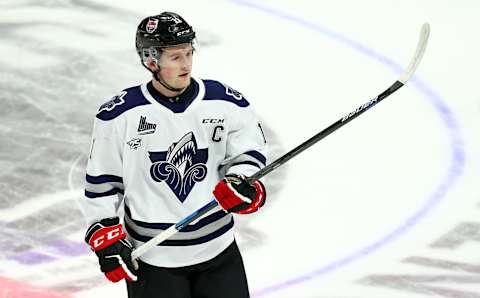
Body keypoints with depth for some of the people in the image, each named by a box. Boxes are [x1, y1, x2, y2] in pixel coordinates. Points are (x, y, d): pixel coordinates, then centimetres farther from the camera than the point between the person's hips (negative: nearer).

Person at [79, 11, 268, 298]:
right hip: (151, 257, -2)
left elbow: (249, 150, 8)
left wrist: (241, 182, -13)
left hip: (218, 248, 2)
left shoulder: (226, 103, -5)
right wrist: (106, 237, -3)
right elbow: (101, 180, 0)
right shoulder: (119, 116, -9)